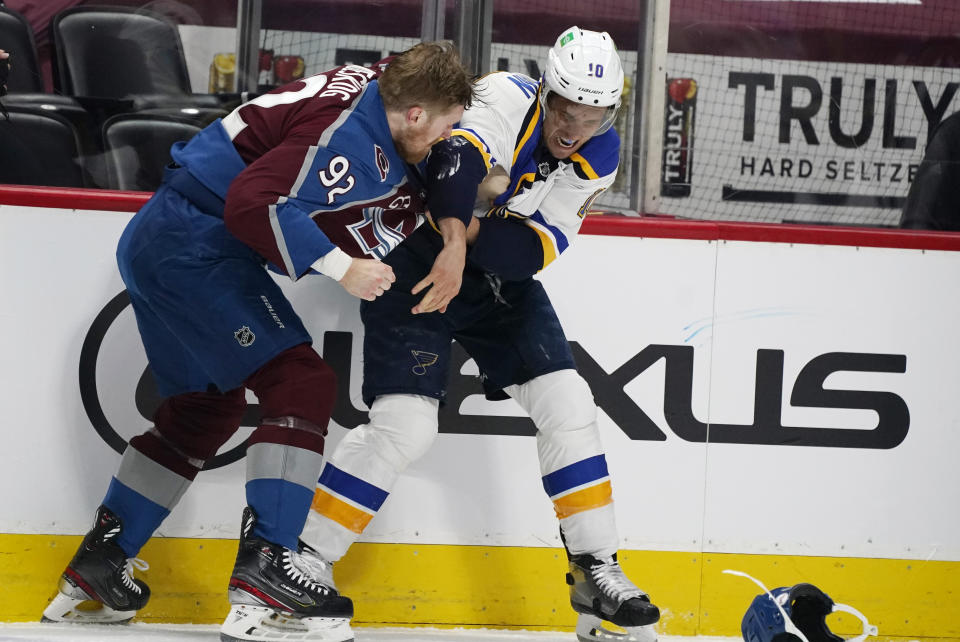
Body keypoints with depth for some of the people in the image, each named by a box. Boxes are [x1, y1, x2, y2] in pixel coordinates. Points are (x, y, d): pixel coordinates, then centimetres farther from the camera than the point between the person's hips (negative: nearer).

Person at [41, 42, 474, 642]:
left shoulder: (372, 93, 8)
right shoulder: (348, 136, -21)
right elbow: (255, 203, -29)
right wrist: (341, 267, -24)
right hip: (198, 246, -11)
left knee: (206, 408, 20)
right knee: (302, 384, -13)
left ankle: (97, 569, 26)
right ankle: (266, 572, -19)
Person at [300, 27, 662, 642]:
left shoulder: (598, 157, -7)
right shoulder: (505, 98, -22)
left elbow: (535, 249, -18)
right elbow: (456, 166, -40)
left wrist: (469, 233, -33)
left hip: (499, 276, 6)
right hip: (417, 261, -6)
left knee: (567, 404, -3)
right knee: (405, 424, -17)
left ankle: (597, 573, 8)